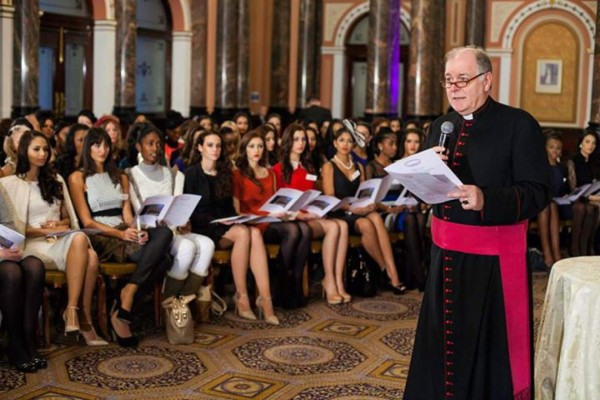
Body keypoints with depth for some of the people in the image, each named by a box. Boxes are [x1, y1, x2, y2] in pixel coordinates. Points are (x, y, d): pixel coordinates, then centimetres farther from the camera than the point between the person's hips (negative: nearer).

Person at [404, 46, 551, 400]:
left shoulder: (519, 124, -9)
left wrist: (487, 200, -30)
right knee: (444, 339, 15)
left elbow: (538, 192, -15)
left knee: (490, 346, 4)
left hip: (493, 256, -6)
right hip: (446, 252, 6)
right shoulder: (441, 126, 11)